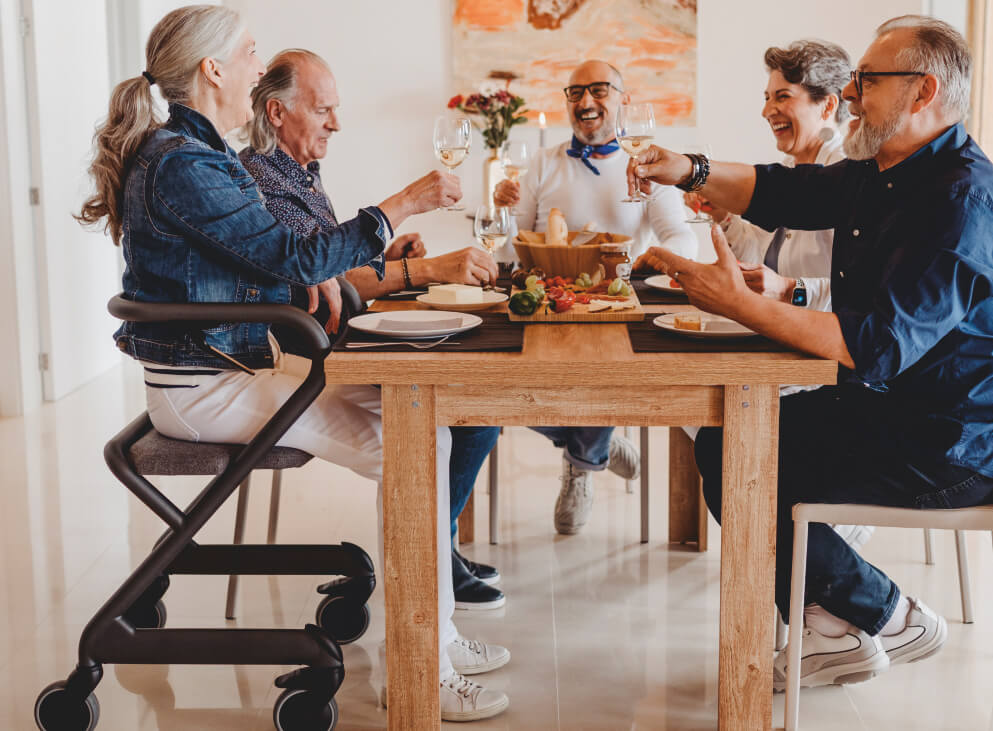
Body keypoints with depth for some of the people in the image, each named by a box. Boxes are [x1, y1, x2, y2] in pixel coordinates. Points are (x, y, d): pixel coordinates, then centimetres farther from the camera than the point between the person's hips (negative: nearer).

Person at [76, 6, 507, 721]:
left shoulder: (200, 152, 14)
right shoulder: (181, 165, -19)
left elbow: (262, 251, 23)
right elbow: (295, 256, -22)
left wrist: (319, 273, 3)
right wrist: (402, 205, -16)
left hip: (244, 360, 10)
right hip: (203, 387, -10)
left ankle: (434, 627, 8)